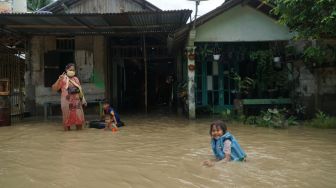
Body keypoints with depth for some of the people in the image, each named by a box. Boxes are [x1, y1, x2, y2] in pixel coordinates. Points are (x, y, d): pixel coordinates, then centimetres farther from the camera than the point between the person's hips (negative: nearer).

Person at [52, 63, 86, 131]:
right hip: (67, 101, -4)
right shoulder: (63, 79, -2)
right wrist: (59, 79, -20)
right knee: (67, 116, -1)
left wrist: (83, 99, 14)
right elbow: (54, 88, -8)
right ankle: (67, 129, 10)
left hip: (76, 101, 4)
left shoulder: (76, 79, 12)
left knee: (79, 116, 4)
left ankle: (79, 129, 17)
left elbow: (80, 90, 17)